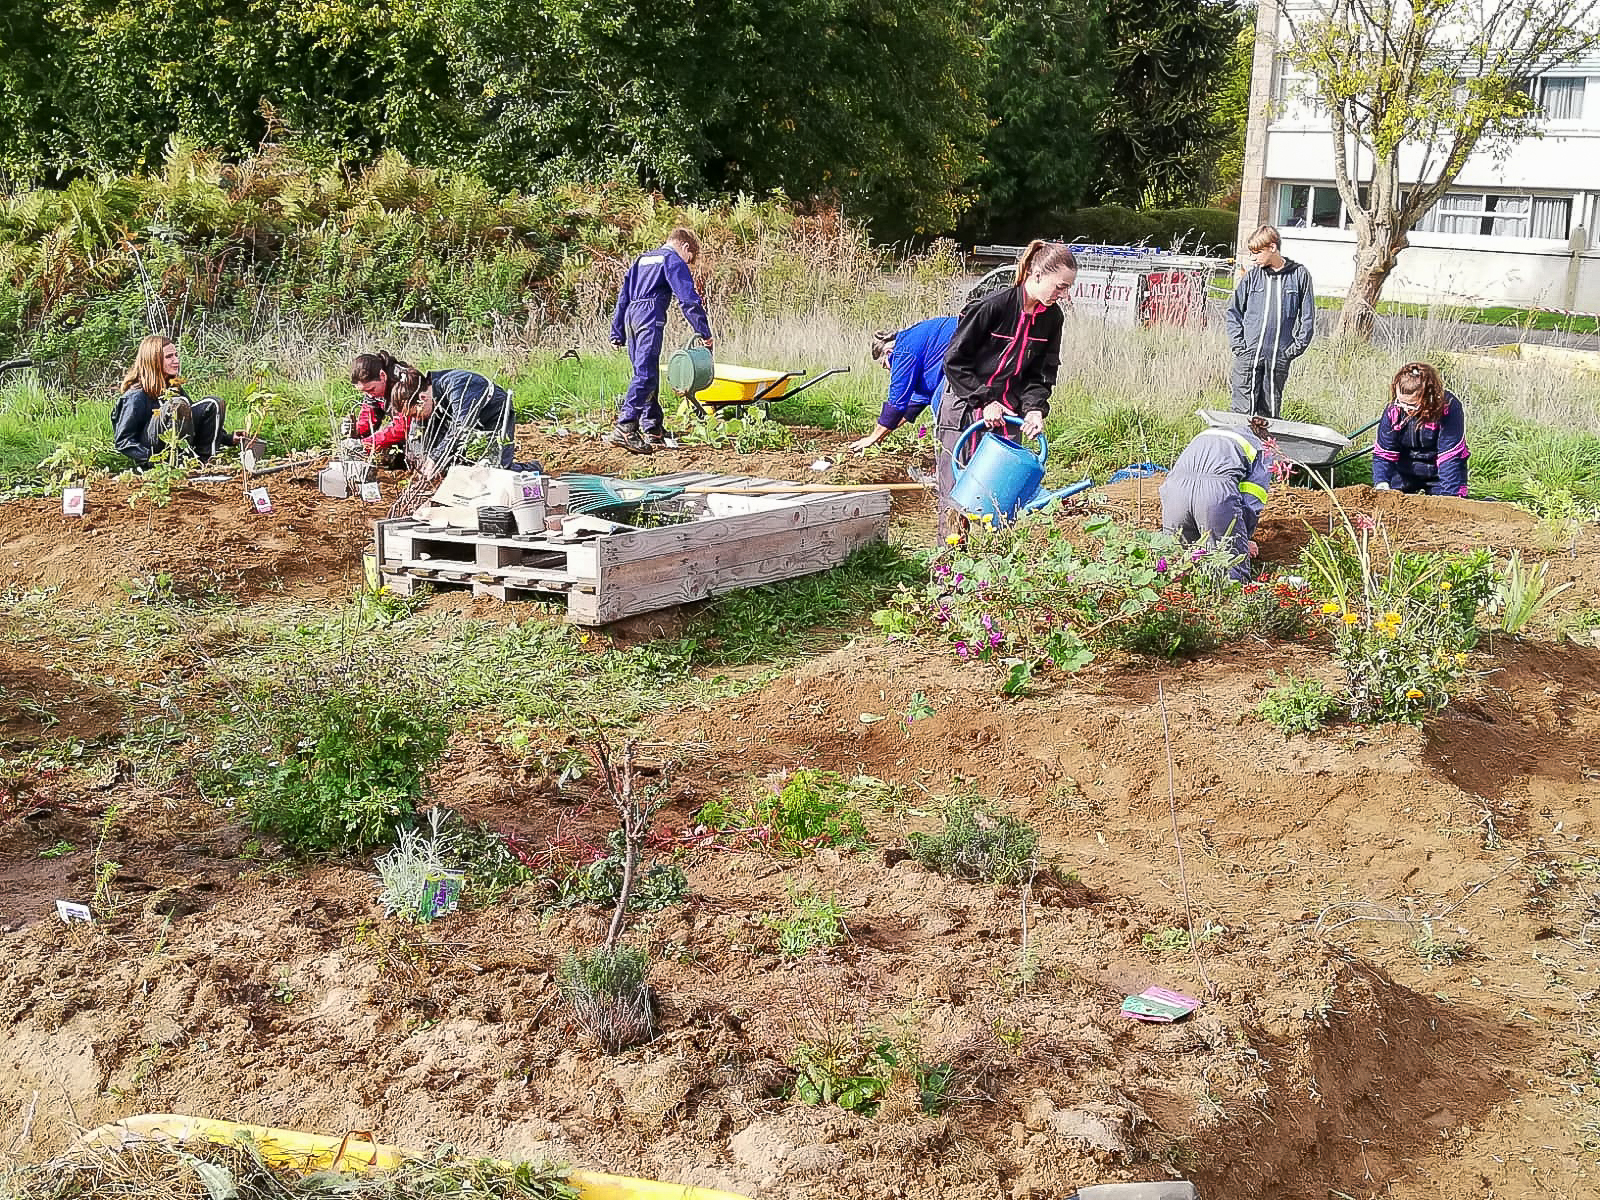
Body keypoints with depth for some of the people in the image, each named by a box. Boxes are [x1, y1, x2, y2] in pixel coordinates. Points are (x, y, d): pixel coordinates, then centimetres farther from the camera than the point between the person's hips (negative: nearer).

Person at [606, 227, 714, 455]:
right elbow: (688, 298, -6)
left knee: (647, 375, 12)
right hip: (650, 318, -9)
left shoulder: (642, 259, 28)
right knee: (646, 374, -15)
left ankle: (653, 431, 13)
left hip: (630, 316, 9)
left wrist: (617, 334, 26)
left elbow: (623, 298, 25)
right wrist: (705, 332, -5)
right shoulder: (673, 260, 4)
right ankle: (624, 429, -27)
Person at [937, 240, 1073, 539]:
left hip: (1007, 412, 5)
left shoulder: (1051, 317, -1)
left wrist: (1035, 409, -13)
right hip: (964, 408, -5)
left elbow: (1042, 372, 5)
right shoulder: (992, 306, -20)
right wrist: (984, 401, -18)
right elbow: (955, 360, -15)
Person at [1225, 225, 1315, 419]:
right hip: (1248, 355, 0)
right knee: (1243, 410, -3)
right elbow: (1234, 312, 11)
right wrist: (1238, 344, -1)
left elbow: (1308, 317, 7)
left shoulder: (1300, 275, 3)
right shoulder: (1252, 276, 6)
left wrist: (1297, 347, -1)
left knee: (1269, 412, 5)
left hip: (1280, 357, 0)